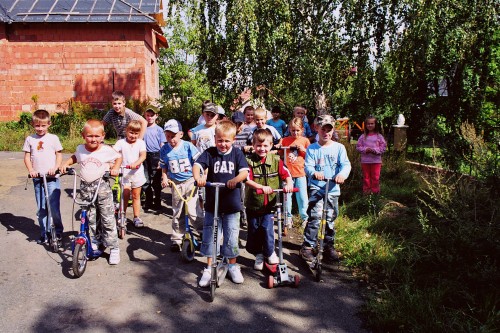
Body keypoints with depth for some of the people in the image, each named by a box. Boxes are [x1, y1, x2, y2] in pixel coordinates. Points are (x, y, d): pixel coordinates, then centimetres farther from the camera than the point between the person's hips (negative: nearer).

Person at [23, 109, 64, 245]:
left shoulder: (53, 138, 0)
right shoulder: (30, 139, 6)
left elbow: (59, 154, 1)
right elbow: (27, 157, 8)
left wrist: (55, 168, -14)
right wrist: (31, 170, -7)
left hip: (52, 178, -3)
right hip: (37, 178, 3)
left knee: (54, 207, -6)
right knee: (40, 209, 10)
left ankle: (58, 231, 14)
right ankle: (44, 233, 21)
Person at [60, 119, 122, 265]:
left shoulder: (107, 150, -7)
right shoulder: (80, 149, 4)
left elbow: (119, 157, 10)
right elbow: (74, 158, 26)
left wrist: (115, 168, -7)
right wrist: (65, 164, 10)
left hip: (102, 186, -4)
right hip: (85, 187, 4)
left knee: (108, 218, -2)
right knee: (90, 217, 11)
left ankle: (114, 248, 6)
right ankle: (97, 238, 35)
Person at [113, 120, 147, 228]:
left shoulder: (141, 143, 0)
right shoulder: (121, 142, -2)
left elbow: (143, 156, -13)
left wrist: (135, 163, -31)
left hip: (137, 172, 1)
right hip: (124, 172, -1)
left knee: (136, 196, 9)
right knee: (125, 194, -7)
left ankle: (137, 218, 18)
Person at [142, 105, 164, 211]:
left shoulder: (159, 129, 1)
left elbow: (162, 146, 0)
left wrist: (161, 160, -7)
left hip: (156, 156, -3)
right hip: (145, 156, 3)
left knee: (156, 181, 3)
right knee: (145, 181, 8)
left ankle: (157, 202, 15)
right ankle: (148, 201, 22)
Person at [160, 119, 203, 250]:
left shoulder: (188, 146, -9)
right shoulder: (164, 149, 0)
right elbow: (164, 167, 10)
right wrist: (164, 178, -6)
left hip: (190, 181, -3)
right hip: (175, 184, 4)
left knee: (192, 211, -13)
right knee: (176, 213, 12)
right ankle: (176, 239, 26)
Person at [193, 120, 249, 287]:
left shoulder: (237, 154, 0)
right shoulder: (210, 153, 0)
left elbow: (244, 171, -13)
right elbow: (197, 165, -14)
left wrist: (236, 180, -34)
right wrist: (198, 177, -35)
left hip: (231, 204, -1)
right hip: (212, 203, 1)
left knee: (231, 237, 8)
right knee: (209, 237, 8)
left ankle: (233, 265, 28)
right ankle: (209, 268, 24)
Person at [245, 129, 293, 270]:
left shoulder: (275, 160, -2)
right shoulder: (249, 161, -11)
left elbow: (286, 174, -2)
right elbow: (247, 179, -24)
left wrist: (289, 184, -24)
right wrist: (262, 187, -38)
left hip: (269, 204, 0)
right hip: (252, 204, 0)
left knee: (267, 228, -10)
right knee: (253, 232, 11)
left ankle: (270, 253, 17)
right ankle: (258, 255, 34)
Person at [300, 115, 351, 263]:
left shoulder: (339, 147, 4)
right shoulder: (312, 149, 1)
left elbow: (346, 164, -5)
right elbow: (308, 166, -7)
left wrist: (342, 174, -28)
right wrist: (314, 173, -30)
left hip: (333, 188, 2)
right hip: (316, 188, -2)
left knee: (330, 219, 12)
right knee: (315, 217, -14)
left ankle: (329, 246, 27)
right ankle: (307, 246, -4)